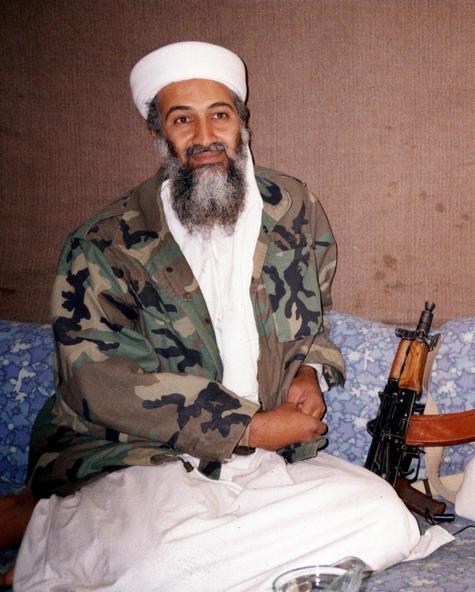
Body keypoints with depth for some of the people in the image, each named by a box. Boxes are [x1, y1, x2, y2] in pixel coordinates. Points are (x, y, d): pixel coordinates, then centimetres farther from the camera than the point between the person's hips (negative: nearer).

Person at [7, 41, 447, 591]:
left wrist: (310, 373, 0)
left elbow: (314, 316, 24)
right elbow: (99, 380, -13)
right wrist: (250, 428, -14)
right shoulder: (103, 244, -4)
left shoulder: (295, 210, 9)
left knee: (386, 522, -20)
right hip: (137, 462, -6)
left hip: (270, 462, 6)